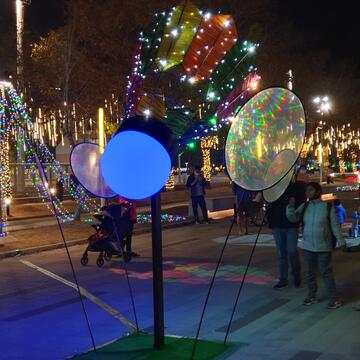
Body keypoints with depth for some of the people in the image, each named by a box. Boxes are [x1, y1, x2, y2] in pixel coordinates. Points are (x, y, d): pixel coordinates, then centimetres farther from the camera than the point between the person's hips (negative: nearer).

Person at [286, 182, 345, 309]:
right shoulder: (304, 206, 4)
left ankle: (334, 299, 5)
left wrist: (340, 241, -5)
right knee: (309, 273, 11)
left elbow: (335, 226, -4)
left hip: (323, 247, -4)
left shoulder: (328, 207, -6)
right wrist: (290, 207, -19)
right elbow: (293, 218, -3)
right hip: (307, 246, 4)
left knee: (326, 272, -2)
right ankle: (312, 296, 24)